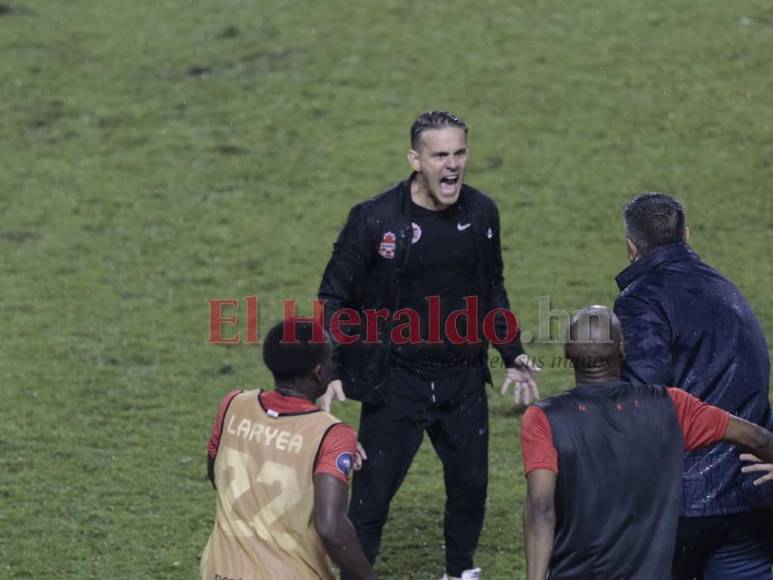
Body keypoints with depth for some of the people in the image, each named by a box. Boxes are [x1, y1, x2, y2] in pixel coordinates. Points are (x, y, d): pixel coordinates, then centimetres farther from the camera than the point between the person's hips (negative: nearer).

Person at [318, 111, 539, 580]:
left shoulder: (482, 213, -2)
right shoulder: (375, 219, -15)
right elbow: (335, 298, -8)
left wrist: (514, 356, 12)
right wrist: (330, 372, -17)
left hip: (463, 382, 4)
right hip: (395, 383, -4)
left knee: (471, 484, 14)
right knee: (373, 493, 0)